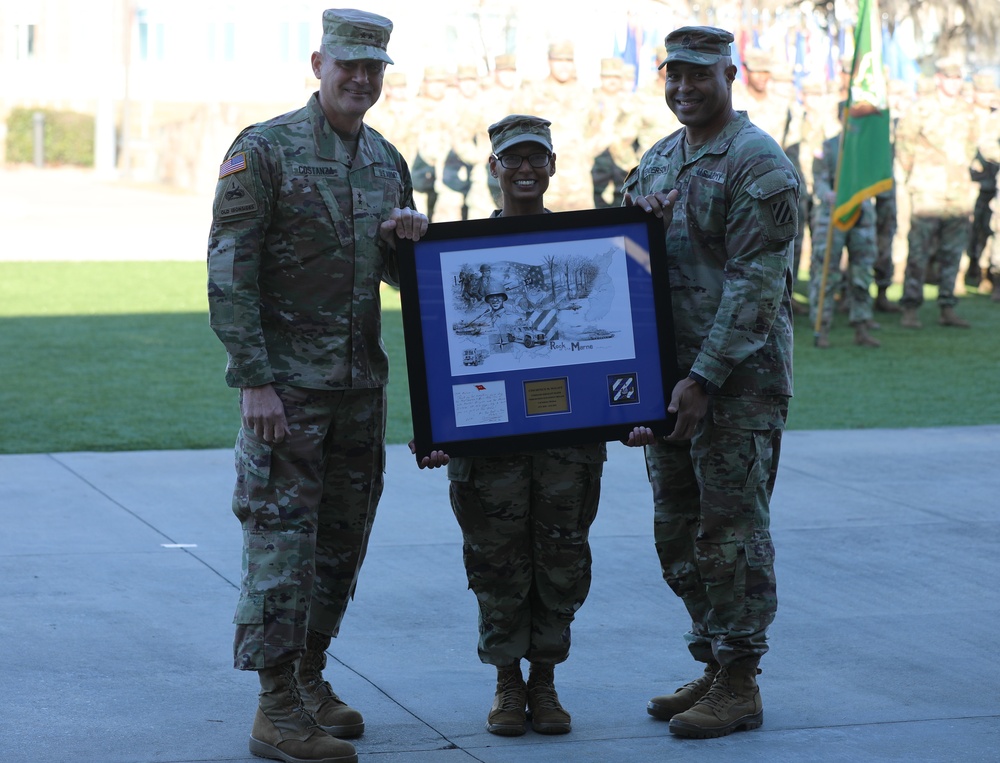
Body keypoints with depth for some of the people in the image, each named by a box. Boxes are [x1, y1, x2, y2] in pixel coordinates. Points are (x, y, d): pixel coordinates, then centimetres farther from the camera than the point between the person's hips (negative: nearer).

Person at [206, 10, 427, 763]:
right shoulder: (264, 149, -8)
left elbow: (405, 275, 20)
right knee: (282, 535, -7)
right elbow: (229, 272, -12)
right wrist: (255, 381, -18)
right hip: (288, 381, -7)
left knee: (342, 539, 12)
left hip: (361, 382, 7)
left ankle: (309, 676, 25)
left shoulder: (386, 160, 12)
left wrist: (411, 236, -4)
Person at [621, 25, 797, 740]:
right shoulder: (655, 163, 14)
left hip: (739, 379, -8)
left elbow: (755, 284, -17)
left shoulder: (760, 165, -11)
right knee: (678, 531, 12)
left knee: (732, 529, -4)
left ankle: (740, 686, 3)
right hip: (667, 376, 8)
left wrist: (705, 378, -21)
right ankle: (714, 665, 23)